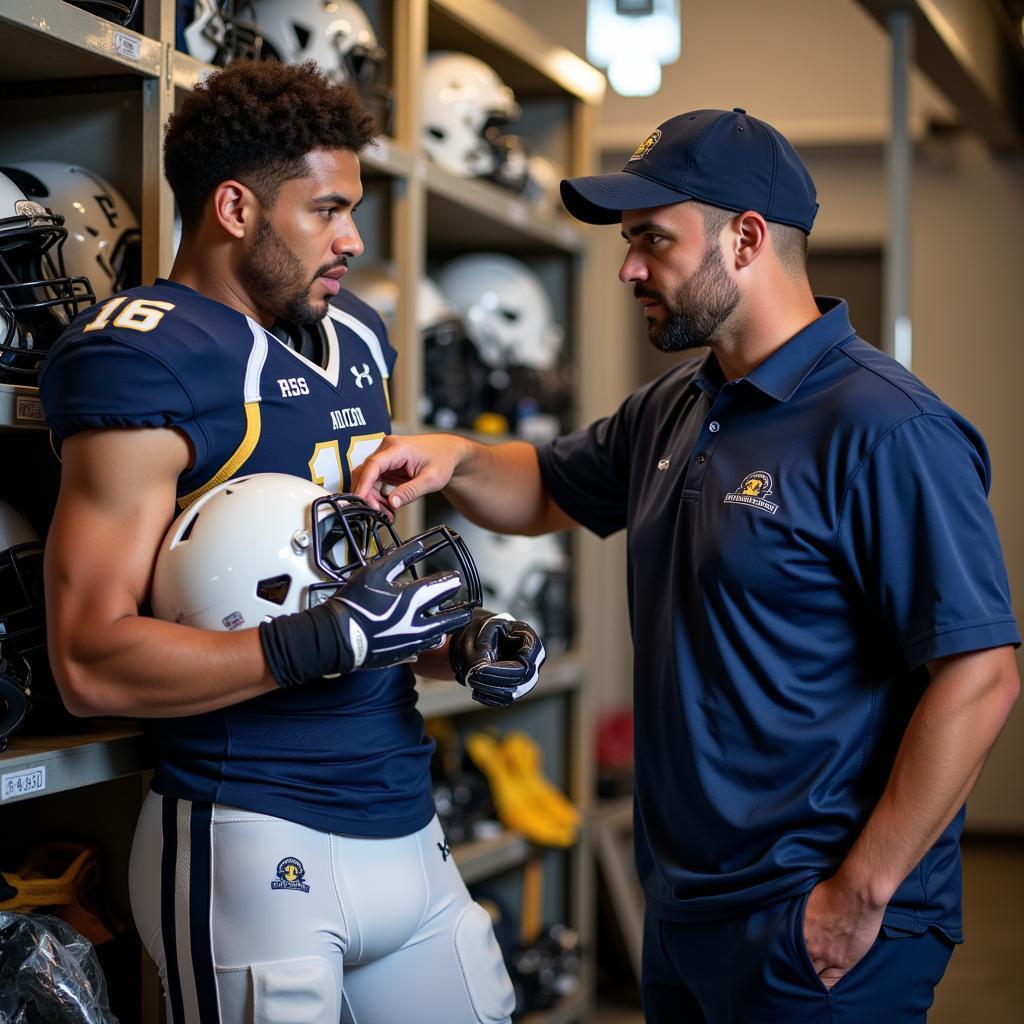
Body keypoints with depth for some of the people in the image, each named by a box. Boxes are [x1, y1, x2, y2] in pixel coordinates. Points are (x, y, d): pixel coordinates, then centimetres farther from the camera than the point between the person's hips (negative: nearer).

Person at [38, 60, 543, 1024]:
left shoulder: (353, 339, 14)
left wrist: (457, 642, 5)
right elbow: (92, 663, -20)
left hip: (404, 826, 8)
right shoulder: (142, 363, -13)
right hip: (255, 843, -8)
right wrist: (331, 639, -24)